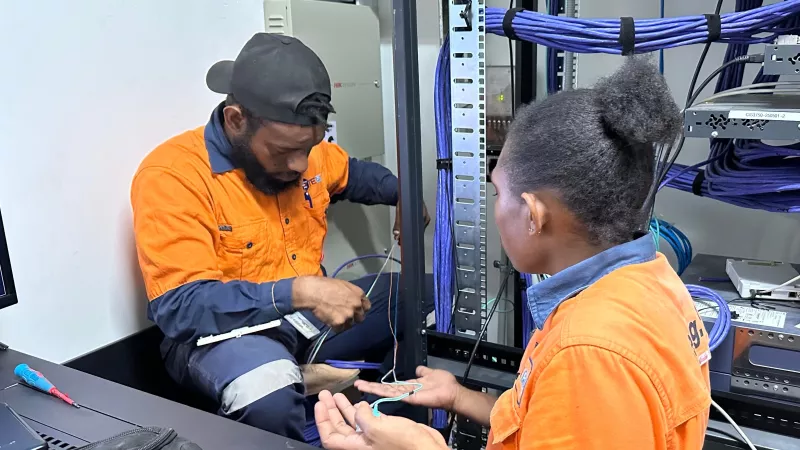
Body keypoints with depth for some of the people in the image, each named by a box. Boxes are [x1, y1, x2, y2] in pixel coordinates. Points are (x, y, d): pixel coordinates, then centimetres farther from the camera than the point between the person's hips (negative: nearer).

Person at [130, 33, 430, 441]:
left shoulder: (305, 150, 1)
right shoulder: (172, 175, -20)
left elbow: (352, 173, 23)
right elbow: (180, 307, -25)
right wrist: (298, 292, -34)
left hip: (311, 314, 7)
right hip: (219, 330, -7)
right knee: (270, 397, -40)